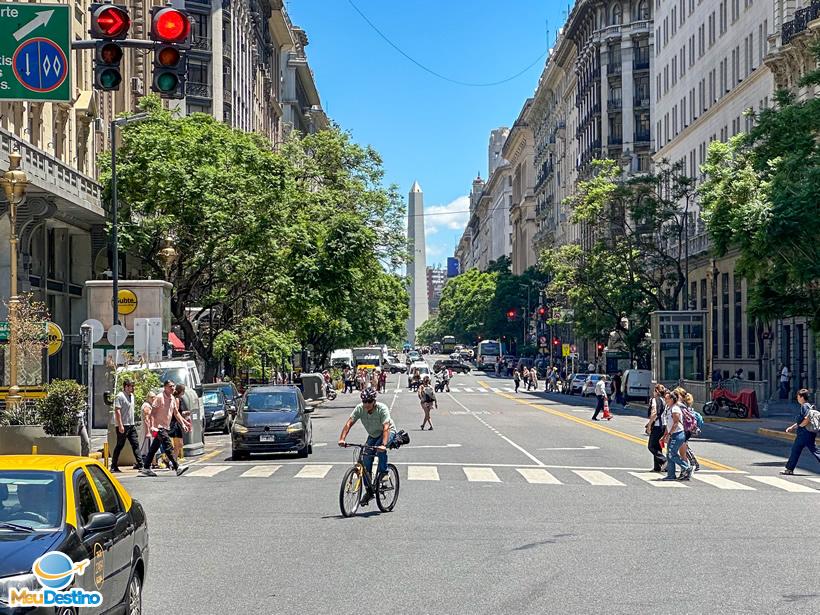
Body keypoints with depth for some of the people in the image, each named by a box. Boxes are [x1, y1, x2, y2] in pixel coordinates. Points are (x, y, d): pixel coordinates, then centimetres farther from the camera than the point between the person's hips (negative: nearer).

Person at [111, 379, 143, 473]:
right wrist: (120, 425, -23)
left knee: (135, 444, 5)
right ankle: (113, 466, 5)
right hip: (123, 426, -8)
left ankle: (140, 464, 5)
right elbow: (117, 411, -18)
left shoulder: (131, 396, 14)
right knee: (119, 446, -3)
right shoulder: (120, 396, -12)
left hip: (131, 425, 8)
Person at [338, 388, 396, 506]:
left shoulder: (382, 409, -30)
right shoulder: (359, 408, -19)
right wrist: (342, 439, -42)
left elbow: (386, 427, -41)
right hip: (373, 435, 5)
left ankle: (383, 471, -13)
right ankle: (369, 491, 4)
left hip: (389, 432, -5)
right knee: (366, 459, -7)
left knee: (380, 448, -36)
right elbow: (349, 423, -26)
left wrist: (383, 444, -55)